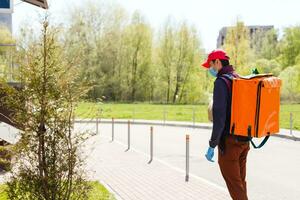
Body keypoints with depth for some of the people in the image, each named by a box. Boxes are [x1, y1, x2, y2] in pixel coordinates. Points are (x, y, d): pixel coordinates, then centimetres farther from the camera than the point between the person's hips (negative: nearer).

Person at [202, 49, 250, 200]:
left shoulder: (221, 81, -15)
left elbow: (219, 116, -22)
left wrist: (212, 145, -18)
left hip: (229, 141, -8)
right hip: (244, 140, 8)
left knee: (234, 184, 2)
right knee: (240, 181, 19)